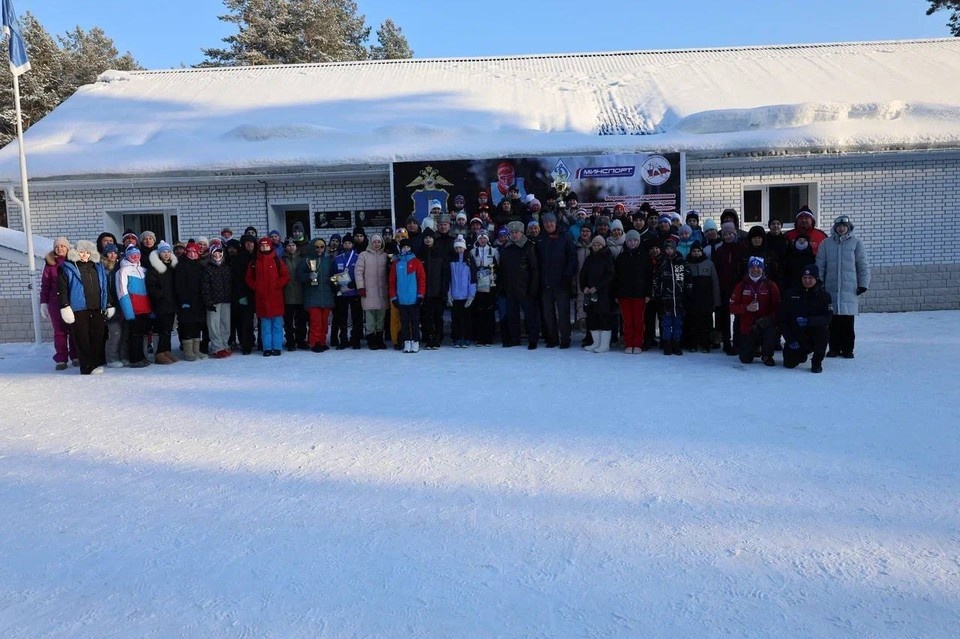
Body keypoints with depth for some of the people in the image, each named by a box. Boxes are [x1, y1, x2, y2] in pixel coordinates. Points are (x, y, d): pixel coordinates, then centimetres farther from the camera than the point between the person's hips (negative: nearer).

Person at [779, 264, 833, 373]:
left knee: (823, 330, -33)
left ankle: (817, 363, -11)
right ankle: (801, 354, 28)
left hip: (814, 335, -1)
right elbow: (781, 318, -2)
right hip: (795, 336, 1)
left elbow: (828, 317, -16)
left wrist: (808, 321, -34)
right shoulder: (790, 294, 0)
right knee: (789, 364, -12)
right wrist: (790, 339, -11)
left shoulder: (824, 295, -2)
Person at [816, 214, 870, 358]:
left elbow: (863, 265, 4)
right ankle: (834, 348, 14)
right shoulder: (826, 243, 7)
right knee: (833, 322, 4)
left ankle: (848, 349, 9)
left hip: (849, 289, -1)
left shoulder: (856, 243, 4)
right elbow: (820, 266, 7)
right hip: (831, 288, 1)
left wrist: (863, 284, -1)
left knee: (848, 322, 0)